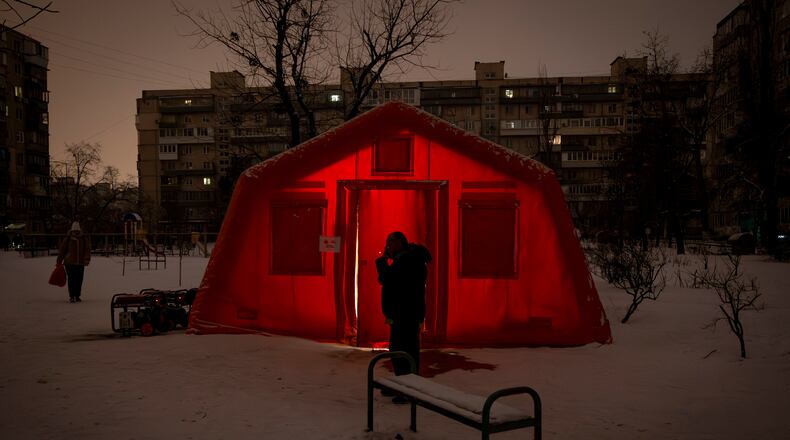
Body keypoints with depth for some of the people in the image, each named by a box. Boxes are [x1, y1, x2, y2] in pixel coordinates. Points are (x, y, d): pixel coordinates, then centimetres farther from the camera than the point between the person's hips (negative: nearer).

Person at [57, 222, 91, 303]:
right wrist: (59, 262, 4)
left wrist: (87, 259, -13)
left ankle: (77, 296, 16)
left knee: (79, 280, 5)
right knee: (71, 280, -5)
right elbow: (61, 250, 5)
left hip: (80, 263, 2)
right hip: (70, 263, -2)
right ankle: (71, 297, 0)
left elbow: (87, 250, 1)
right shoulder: (67, 239, 1)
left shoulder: (85, 239, 6)